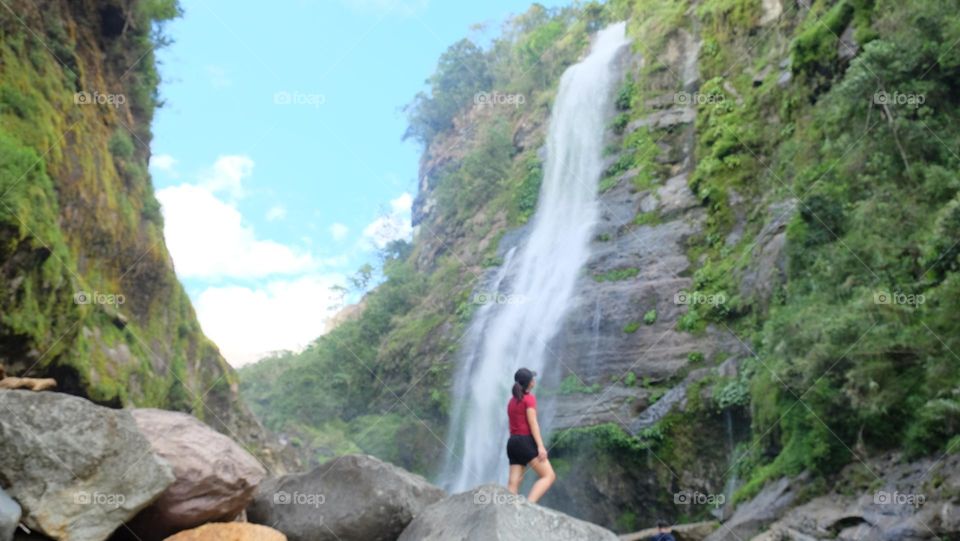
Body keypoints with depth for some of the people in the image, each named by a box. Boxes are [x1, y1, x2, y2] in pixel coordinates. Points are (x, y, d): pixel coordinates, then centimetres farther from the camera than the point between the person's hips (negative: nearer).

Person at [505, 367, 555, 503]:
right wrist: (540, 446, -17)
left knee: (513, 483, 0)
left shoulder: (511, 401, 19)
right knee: (549, 476, -6)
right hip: (526, 442, -8)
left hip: (513, 442, 8)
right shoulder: (529, 398, -5)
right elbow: (533, 423, -13)